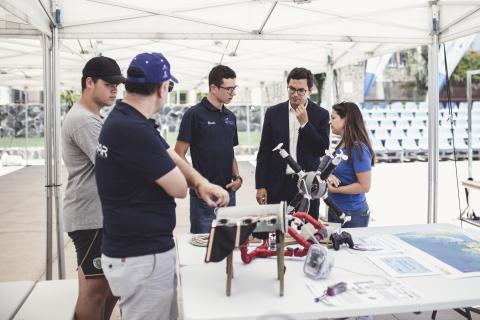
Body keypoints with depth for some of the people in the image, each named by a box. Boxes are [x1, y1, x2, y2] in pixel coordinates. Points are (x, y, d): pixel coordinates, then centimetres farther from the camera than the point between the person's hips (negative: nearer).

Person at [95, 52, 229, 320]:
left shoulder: (128, 119, 8)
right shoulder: (133, 130, -26)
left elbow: (172, 157, 8)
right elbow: (179, 187, -19)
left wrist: (202, 183, -11)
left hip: (147, 248, 10)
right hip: (141, 257, -10)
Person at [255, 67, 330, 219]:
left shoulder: (321, 114, 2)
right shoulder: (273, 113, 4)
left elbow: (323, 150, -6)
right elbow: (264, 152, 4)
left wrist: (305, 123, -13)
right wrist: (260, 186, -1)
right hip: (277, 186, 1)